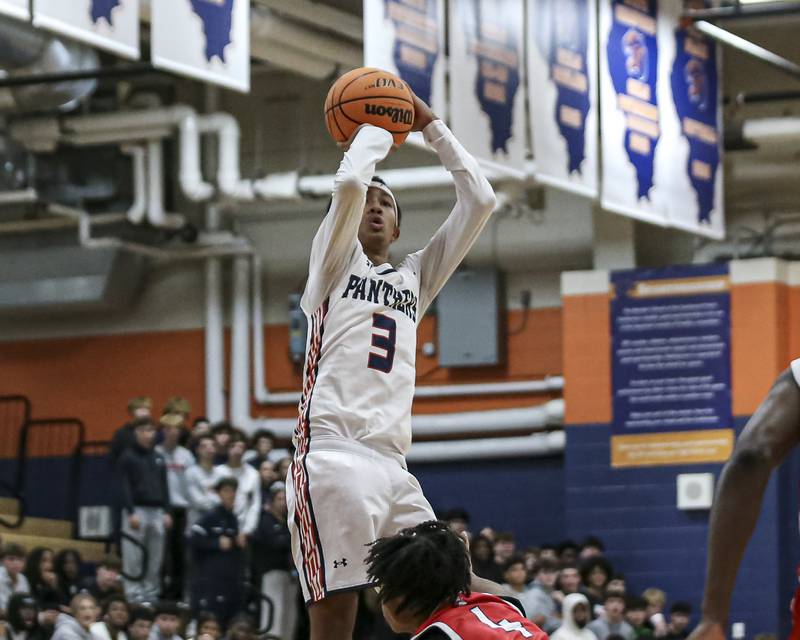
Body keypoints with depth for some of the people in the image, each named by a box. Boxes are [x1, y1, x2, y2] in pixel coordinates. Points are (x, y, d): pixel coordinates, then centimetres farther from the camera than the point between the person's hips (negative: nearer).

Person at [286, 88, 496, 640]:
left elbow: (480, 201, 22)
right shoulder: (335, 262, 13)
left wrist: (431, 126, 23)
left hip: (393, 466, 6)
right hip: (333, 456, -6)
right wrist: (377, 128, 12)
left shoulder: (416, 278, 27)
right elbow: (349, 183, -6)